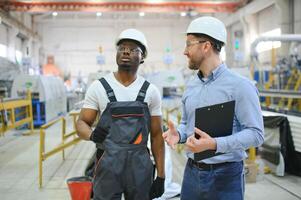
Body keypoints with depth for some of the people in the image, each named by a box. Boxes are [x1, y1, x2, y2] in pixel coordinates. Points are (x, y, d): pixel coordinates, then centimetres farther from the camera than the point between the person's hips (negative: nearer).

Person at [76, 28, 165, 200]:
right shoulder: (99, 87, -2)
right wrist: (92, 135, -22)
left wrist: (161, 175, 1)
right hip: (108, 166, -1)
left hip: (141, 167, 2)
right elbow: (82, 124, 2)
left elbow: (157, 135, 4)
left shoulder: (151, 91, 2)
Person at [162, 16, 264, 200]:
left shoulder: (240, 86, -12)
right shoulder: (191, 86, 8)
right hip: (192, 172, 6)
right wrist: (178, 133, -5)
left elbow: (255, 133, -16)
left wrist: (215, 144, -27)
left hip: (225, 175, -6)